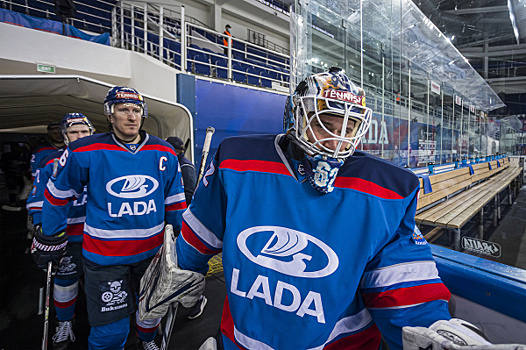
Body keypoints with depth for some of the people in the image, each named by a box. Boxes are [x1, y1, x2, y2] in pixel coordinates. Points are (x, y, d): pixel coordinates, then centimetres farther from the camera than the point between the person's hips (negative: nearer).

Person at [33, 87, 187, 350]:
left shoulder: (164, 153, -3)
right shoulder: (85, 152, -11)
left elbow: (174, 200, 6)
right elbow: (57, 195, 3)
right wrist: (49, 240, 8)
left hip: (152, 251, 4)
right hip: (104, 257, -3)